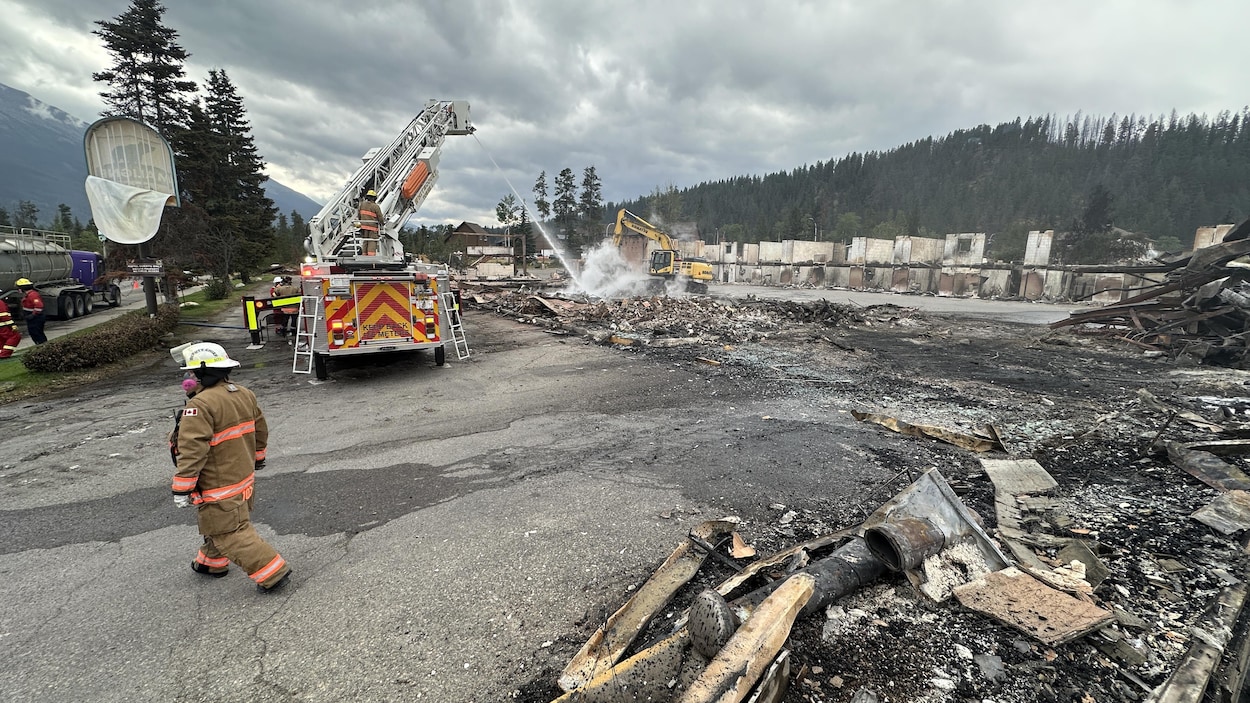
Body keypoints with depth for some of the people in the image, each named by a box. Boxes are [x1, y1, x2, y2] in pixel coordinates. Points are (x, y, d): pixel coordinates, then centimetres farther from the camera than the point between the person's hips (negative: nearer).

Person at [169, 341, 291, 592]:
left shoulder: (200, 405, -24)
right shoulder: (245, 394, 2)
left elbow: (192, 451, -26)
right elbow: (260, 429, 14)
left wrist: (182, 489, -18)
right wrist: (257, 458, 28)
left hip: (219, 487, -9)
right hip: (245, 477, 9)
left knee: (231, 533, -1)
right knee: (219, 524, 28)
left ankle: (273, 573, 0)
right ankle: (211, 563, 48)